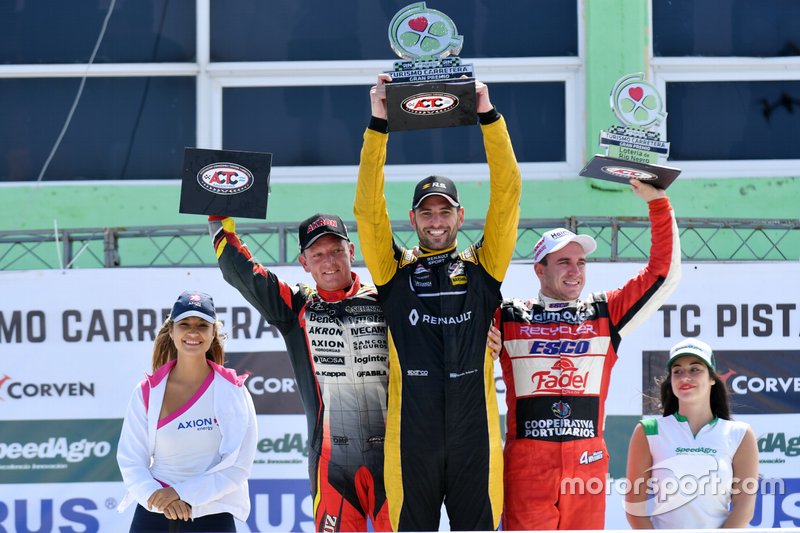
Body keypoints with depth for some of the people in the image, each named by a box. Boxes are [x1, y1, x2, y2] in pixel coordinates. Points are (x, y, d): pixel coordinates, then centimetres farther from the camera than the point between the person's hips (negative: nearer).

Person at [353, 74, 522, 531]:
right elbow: (368, 207, 1)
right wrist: (379, 125, -6)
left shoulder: (482, 268, 11)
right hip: (411, 431, 0)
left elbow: (507, 194, 4)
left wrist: (488, 116, -3)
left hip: (474, 426, 0)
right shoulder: (395, 271, 11)